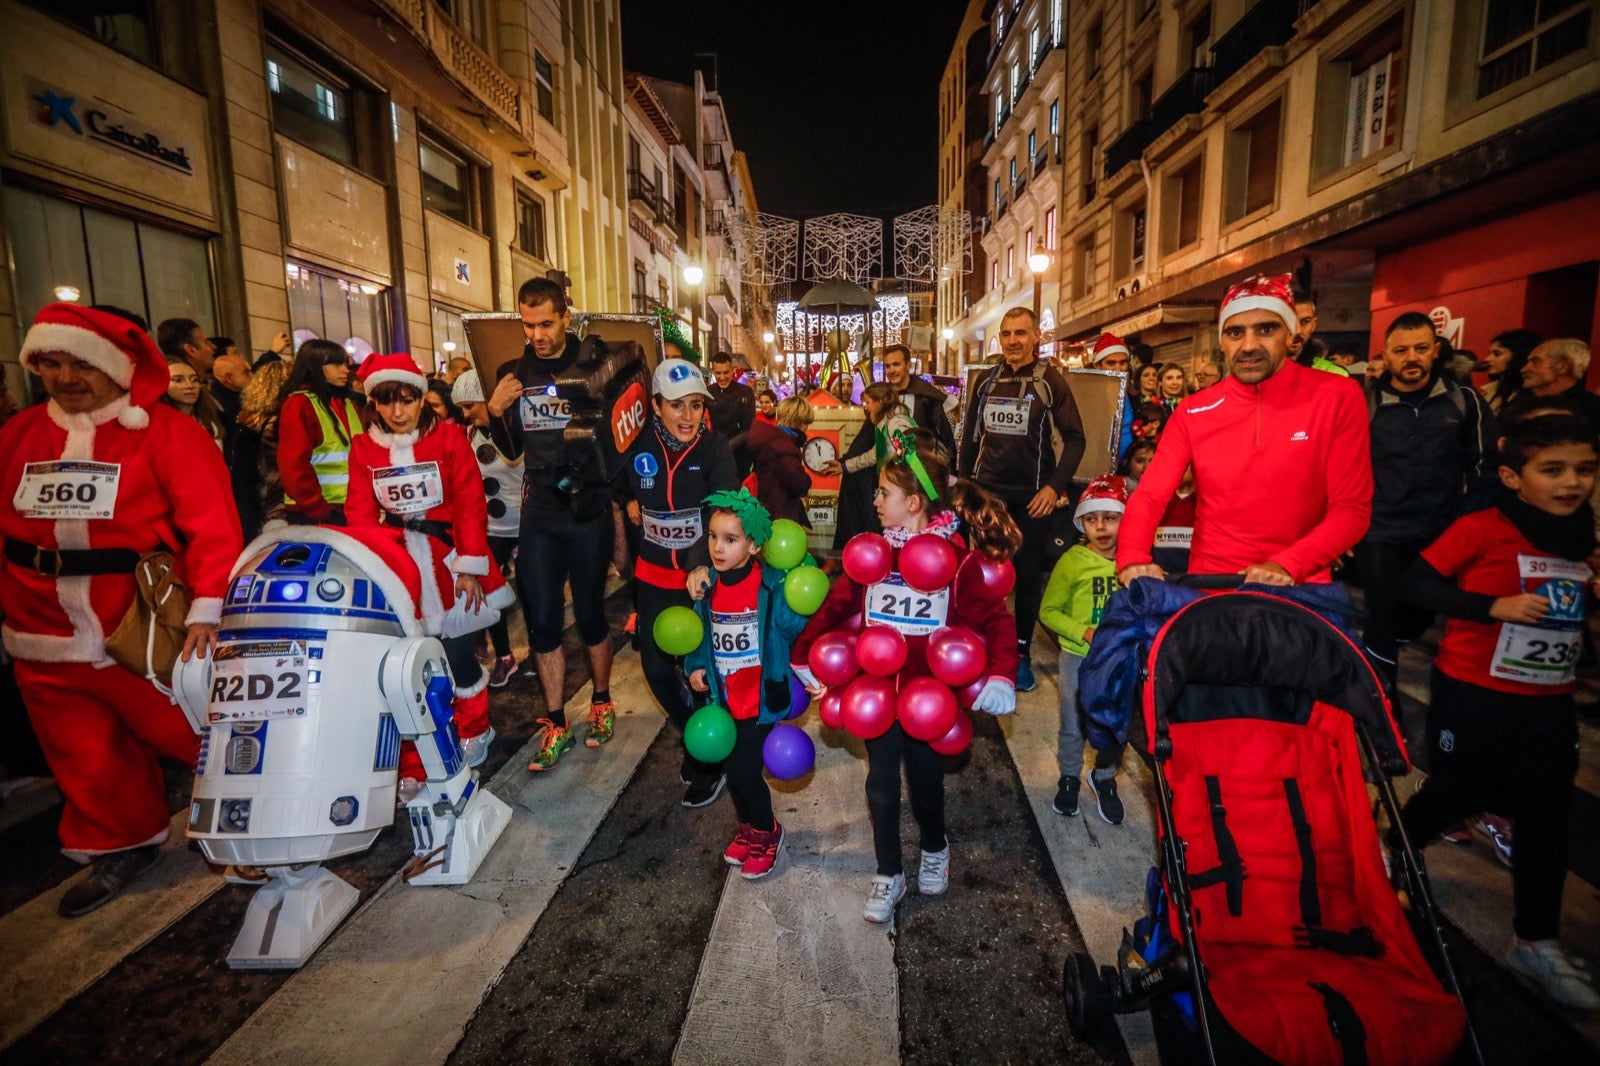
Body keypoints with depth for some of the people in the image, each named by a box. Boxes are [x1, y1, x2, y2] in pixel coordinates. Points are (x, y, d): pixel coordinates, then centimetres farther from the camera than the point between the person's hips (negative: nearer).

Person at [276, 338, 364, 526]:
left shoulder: (349, 403, 14)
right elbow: (294, 466, -13)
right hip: (313, 515, -6)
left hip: (351, 510, 6)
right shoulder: (299, 404, -5)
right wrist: (322, 512, -15)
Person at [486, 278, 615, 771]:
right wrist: (495, 411, -3)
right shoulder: (513, 373, 8)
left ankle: (601, 701, 31)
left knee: (590, 615, 8)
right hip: (538, 514, 3)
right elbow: (512, 448, 14)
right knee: (542, 620, 5)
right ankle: (555, 723, 19)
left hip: (589, 512, -3)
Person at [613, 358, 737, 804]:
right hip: (656, 574, 4)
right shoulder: (641, 446, -5)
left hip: (704, 574, -4)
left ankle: (707, 761, 26)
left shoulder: (714, 448, -15)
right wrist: (631, 501, 2)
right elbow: (619, 482, 19)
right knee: (656, 667, 9)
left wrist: (704, 564, -44)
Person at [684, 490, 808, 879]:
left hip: (762, 699, -5)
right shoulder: (708, 587, -2)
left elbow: (799, 630, -17)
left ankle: (766, 832, 27)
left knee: (746, 772, -3)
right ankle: (748, 827, 44)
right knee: (733, 769, 16)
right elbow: (699, 631, 10)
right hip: (724, 698, 5)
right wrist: (695, 667, 0)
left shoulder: (773, 587, -19)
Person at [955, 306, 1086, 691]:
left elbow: (1075, 439, -5)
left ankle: (1021, 653, 18)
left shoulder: (1051, 381, -3)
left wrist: (1055, 486, -15)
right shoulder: (986, 382, 7)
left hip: (1032, 496, -3)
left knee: (1028, 575, 6)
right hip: (987, 492, 3)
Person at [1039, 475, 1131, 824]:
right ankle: (1069, 778, 36)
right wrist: (1085, 632, -18)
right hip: (1079, 656, -2)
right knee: (1074, 726, 10)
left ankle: (1104, 778, 38)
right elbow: (1049, 611, -6)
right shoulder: (1072, 560, -11)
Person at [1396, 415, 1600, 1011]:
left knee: (1545, 818, 11)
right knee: (1455, 796, 7)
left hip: (1548, 704, 6)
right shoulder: (1482, 529, -14)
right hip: (1474, 697, -6)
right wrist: (1495, 606, -25)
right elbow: (1414, 585, -17)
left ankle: (1536, 942, 26)